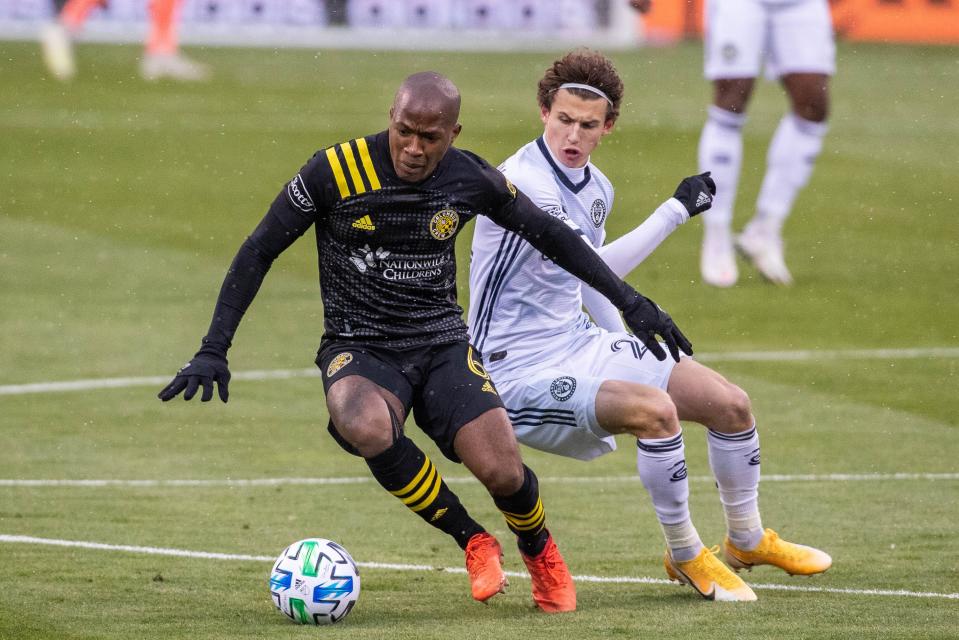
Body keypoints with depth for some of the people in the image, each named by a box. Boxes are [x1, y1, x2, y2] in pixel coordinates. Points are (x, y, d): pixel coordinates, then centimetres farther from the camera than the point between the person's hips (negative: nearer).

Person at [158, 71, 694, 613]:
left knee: (502, 471, -22)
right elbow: (260, 252, -4)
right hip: (358, 347, -2)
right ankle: (474, 543, -14)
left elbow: (550, 234, 12)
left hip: (443, 342, 2)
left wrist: (631, 302, 13)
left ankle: (540, 551, 17)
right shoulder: (336, 172, -13)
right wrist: (214, 350, -8)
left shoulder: (471, 179, -4)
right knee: (366, 426, -38)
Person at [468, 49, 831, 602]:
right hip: (519, 368, -9)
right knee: (654, 408, -32)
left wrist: (626, 352, 19)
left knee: (731, 404, 7)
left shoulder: (596, 187, 6)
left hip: (580, 345, 9)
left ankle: (748, 540, 32)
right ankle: (686, 556, -11)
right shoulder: (524, 180, -23)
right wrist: (676, 210, -25)